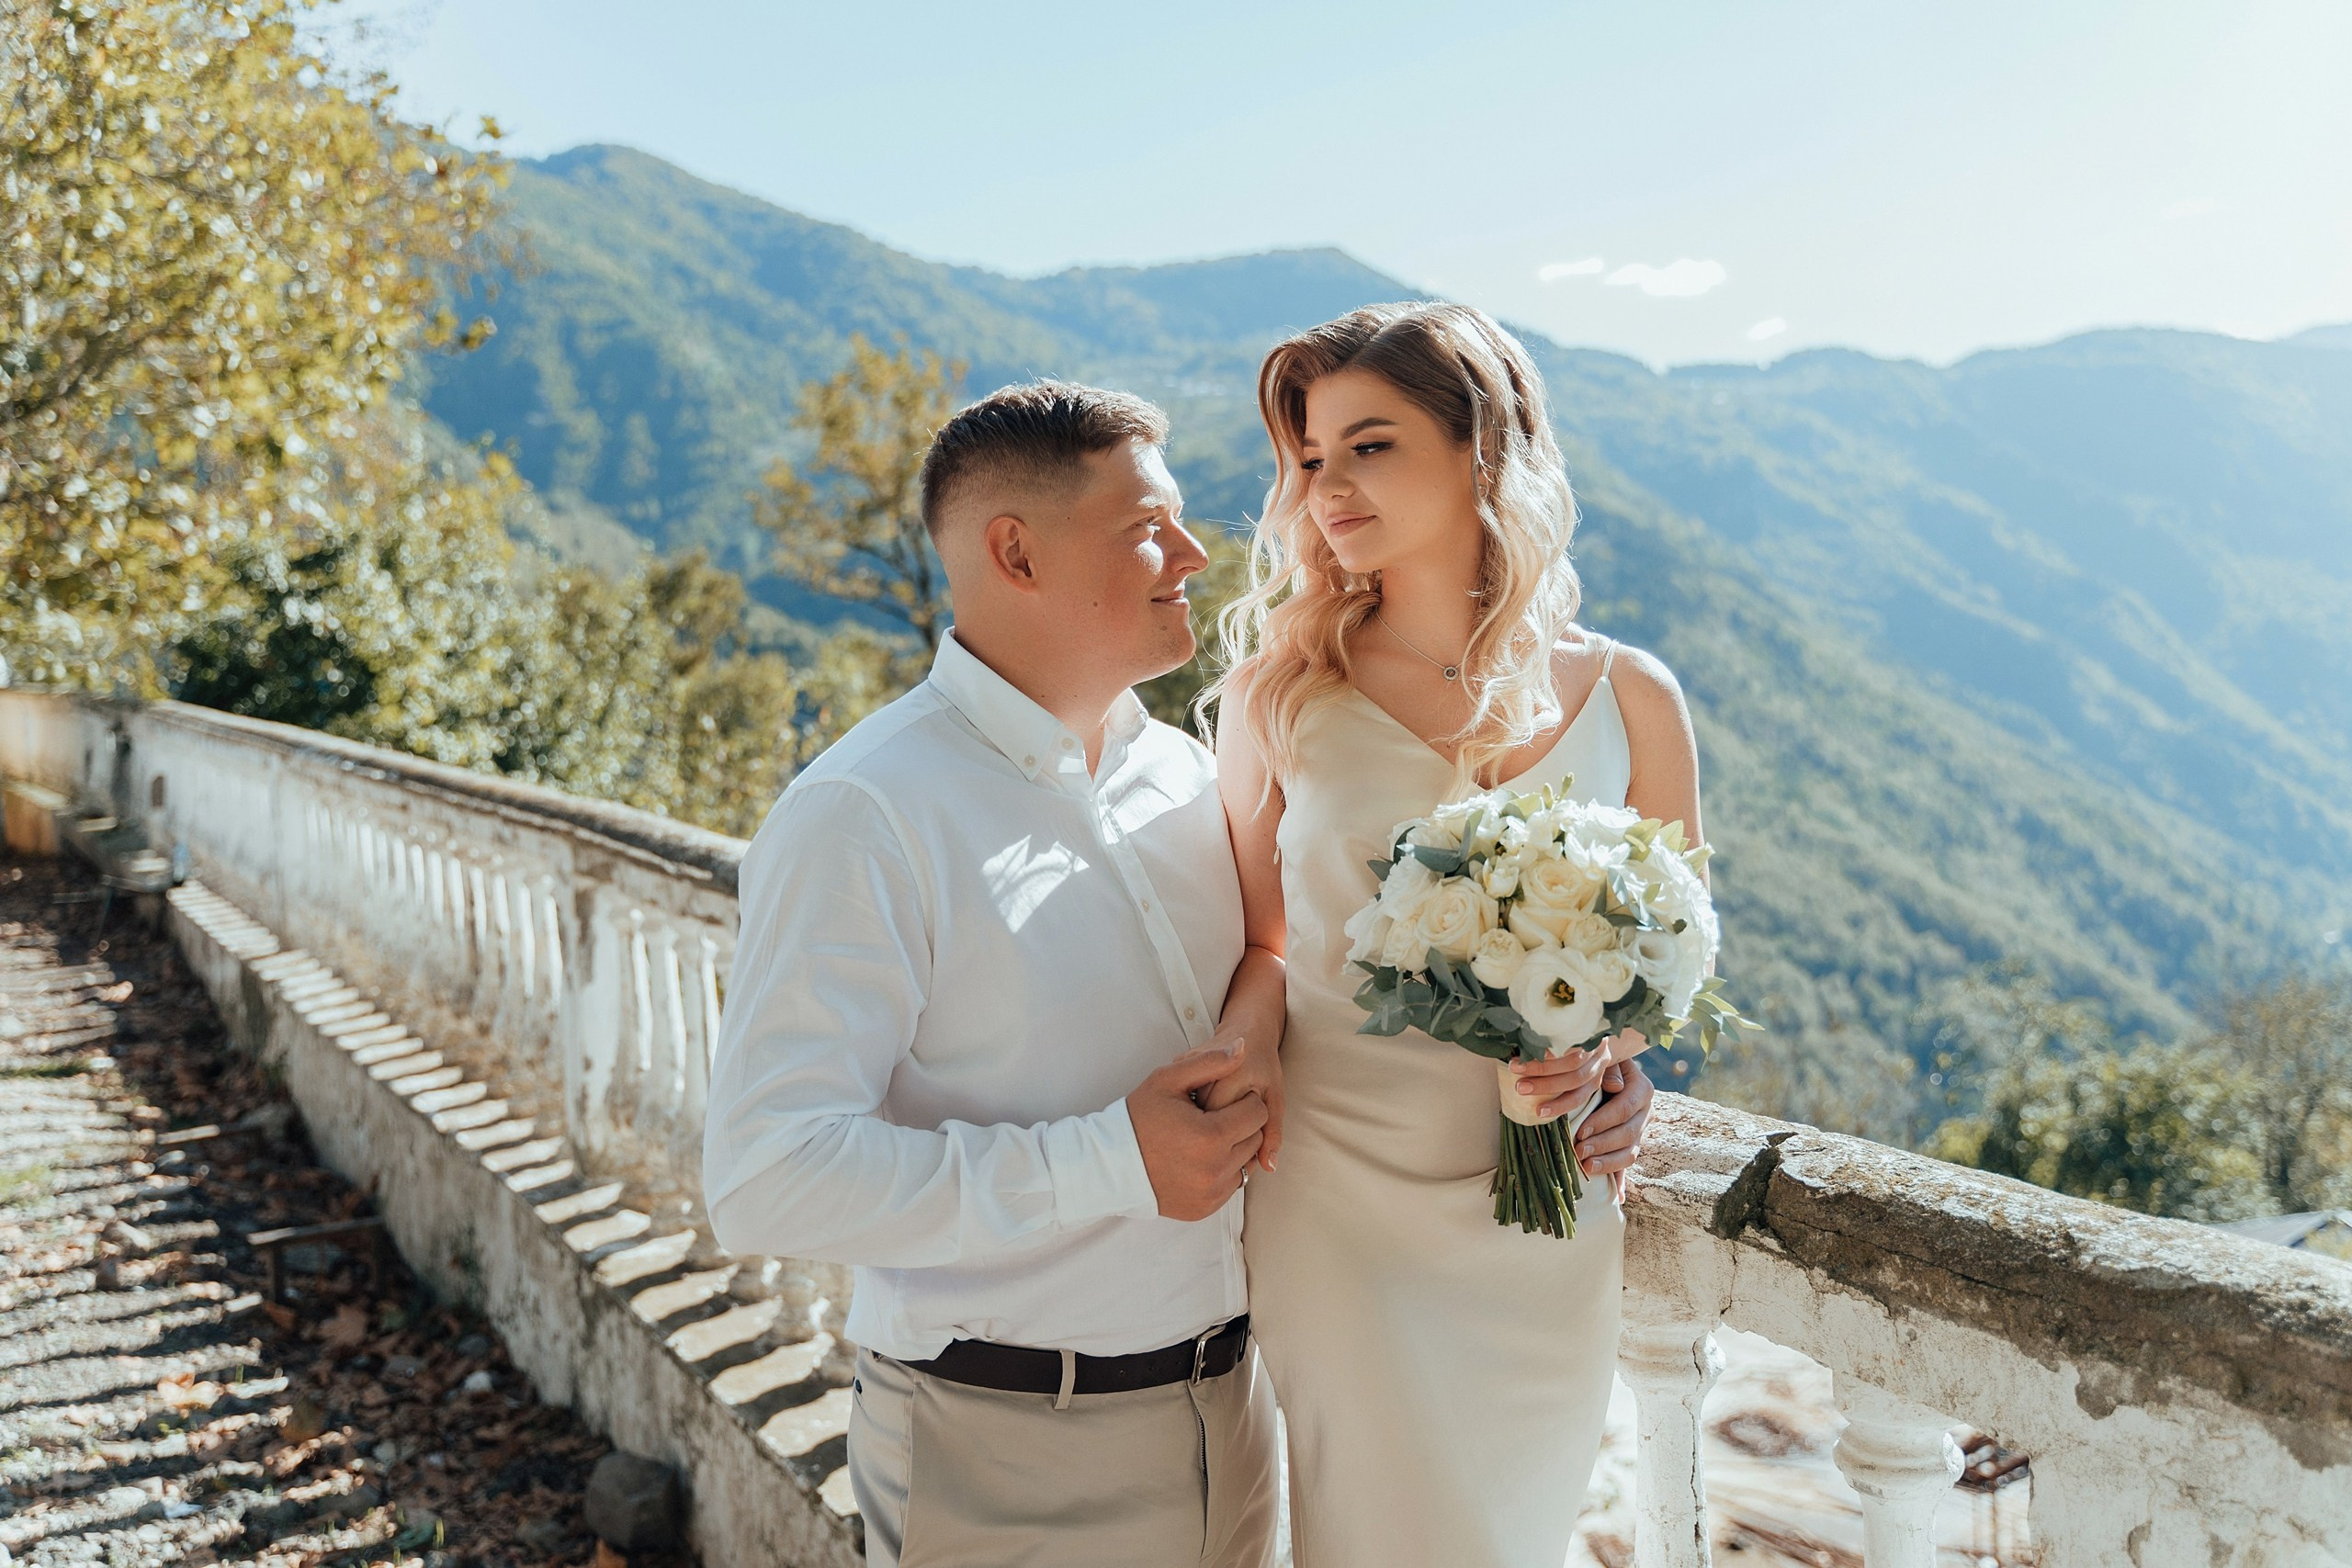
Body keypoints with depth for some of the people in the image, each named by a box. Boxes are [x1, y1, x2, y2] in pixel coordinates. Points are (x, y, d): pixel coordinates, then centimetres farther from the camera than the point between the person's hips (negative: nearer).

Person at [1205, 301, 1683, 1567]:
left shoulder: (1625, 700, -3)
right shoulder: (1275, 697, -5)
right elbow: (1262, 945, 4)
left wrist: (1609, 1046, -11)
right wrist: (1241, 1062, -15)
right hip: (1340, 1203, -2)